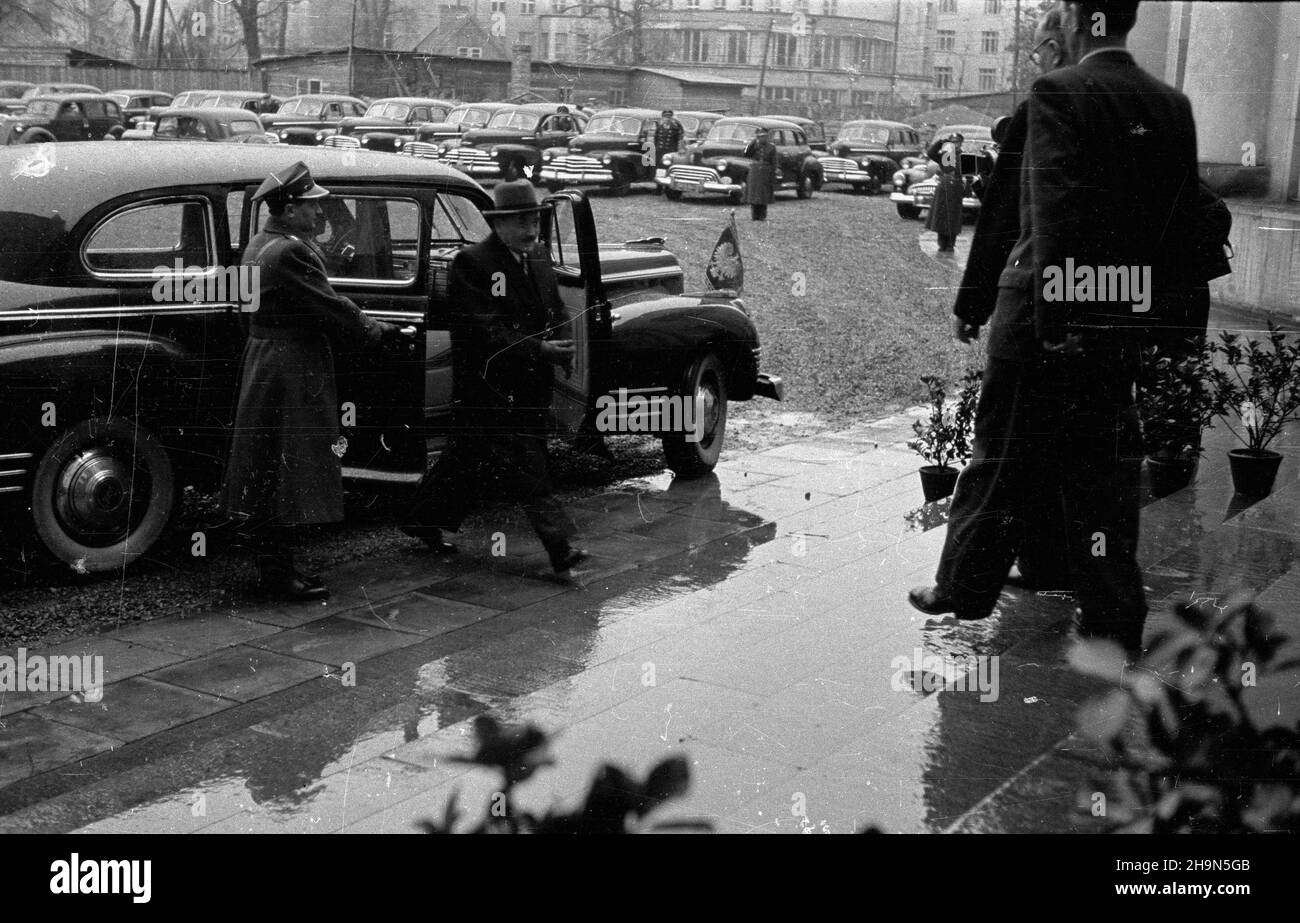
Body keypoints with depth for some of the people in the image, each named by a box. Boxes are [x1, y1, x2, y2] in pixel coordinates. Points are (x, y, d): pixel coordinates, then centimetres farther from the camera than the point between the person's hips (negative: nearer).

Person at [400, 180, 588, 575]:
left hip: (529, 384, 8)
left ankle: (424, 521, 32)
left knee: (471, 459, 17)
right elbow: (485, 330, -21)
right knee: (524, 468, -9)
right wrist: (538, 349, -28)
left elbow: (555, 312, 20)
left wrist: (561, 348, -1)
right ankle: (558, 546, -9)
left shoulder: (540, 256, 11)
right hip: (488, 384, -8)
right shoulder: (471, 263, -14)